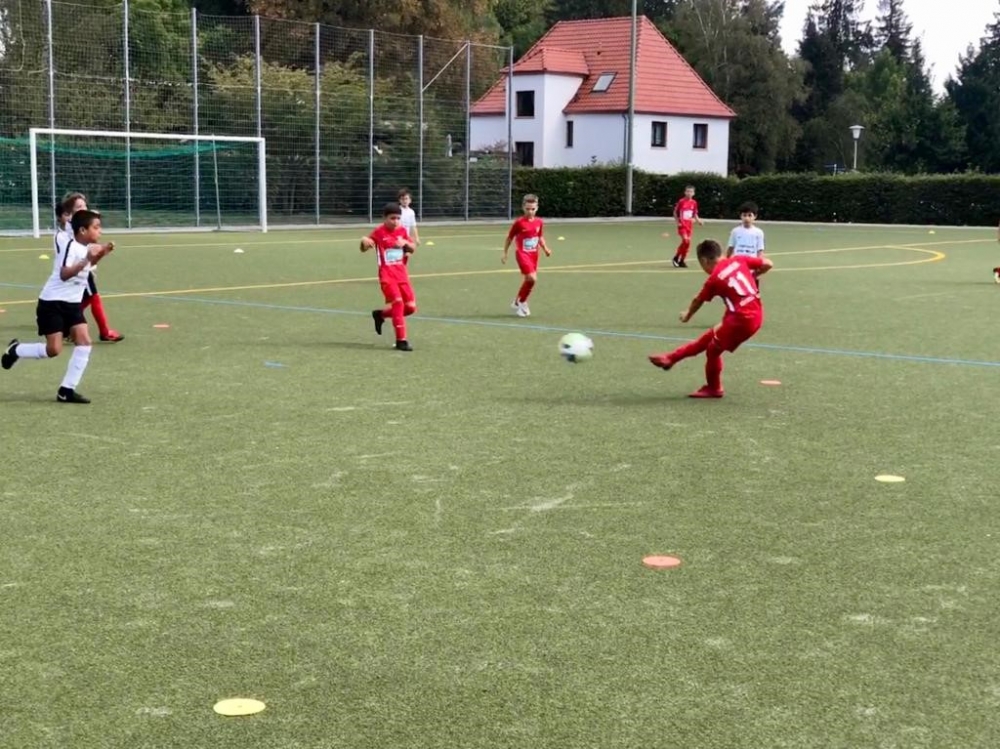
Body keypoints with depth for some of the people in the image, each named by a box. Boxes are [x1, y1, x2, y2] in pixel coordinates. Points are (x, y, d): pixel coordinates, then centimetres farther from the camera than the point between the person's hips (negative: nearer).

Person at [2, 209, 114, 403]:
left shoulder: (87, 247, 6)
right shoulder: (70, 246, -20)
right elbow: (64, 274, -33)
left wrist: (100, 255, 12)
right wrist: (87, 259, -40)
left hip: (73, 303, 8)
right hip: (53, 302, -8)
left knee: (84, 342, -8)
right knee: (54, 349, -9)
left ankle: (66, 390, -1)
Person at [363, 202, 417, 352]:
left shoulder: (402, 231, 7)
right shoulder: (379, 232, -6)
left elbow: (413, 249, 15)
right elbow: (364, 249, -3)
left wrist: (406, 243, -8)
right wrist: (364, 242, -27)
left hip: (401, 273, 6)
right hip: (387, 273, -6)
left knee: (411, 307, 2)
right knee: (397, 302, -22)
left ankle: (380, 314, 27)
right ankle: (401, 340, -14)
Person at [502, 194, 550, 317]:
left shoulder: (538, 222, 4)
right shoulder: (519, 222, -11)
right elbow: (509, 238, -1)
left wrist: (545, 248, 3)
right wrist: (505, 254, 0)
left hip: (534, 254, 6)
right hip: (523, 254, -6)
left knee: (528, 280, 11)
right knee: (532, 278, -19)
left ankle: (518, 302, 30)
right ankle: (522, 303, 0)